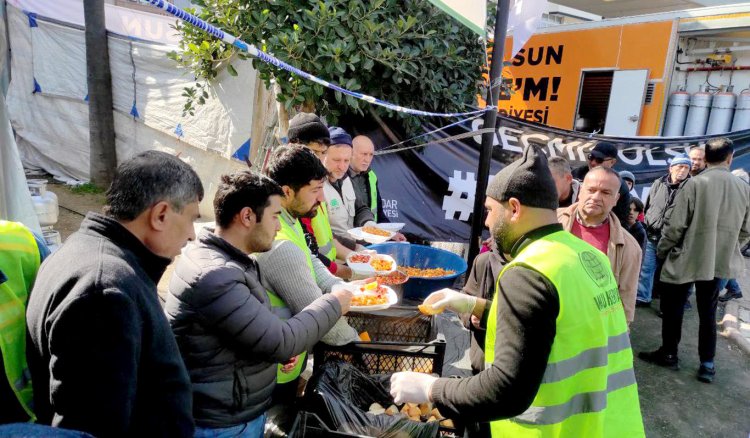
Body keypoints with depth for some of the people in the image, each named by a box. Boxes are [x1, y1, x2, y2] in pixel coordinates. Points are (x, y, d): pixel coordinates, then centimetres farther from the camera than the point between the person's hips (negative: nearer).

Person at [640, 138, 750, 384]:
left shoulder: (695, 183, -14)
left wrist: (662, 252, 1)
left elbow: (675, 225, -13)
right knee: (708, 312, 17)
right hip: (721, 262, 4)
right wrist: (728, 251, 22)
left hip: (686, 258, -4)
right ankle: (707, 364, 19)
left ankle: (669, 354, 22)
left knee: (673, 308, 11)